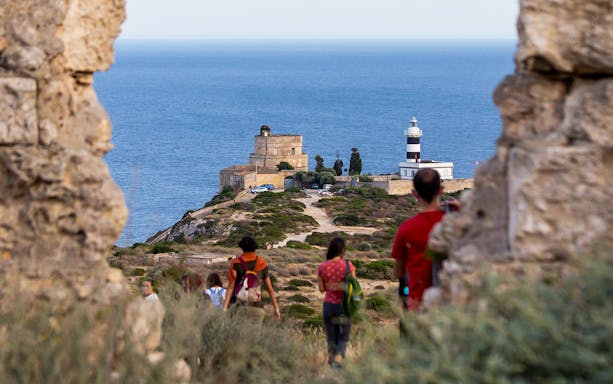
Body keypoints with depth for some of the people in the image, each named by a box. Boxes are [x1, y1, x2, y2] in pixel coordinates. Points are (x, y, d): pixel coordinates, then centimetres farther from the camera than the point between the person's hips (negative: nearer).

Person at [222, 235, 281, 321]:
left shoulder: (235, 263, 1)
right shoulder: (262, 264, 9)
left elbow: (230, 287, -8)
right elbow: (270, 289, 11)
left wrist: (224, 308, -12)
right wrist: (276, 309, 17)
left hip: (238, 305, -2)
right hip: (256, 308, 2)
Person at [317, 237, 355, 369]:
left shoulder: (322, 267, -4)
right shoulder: (348, 266, -11)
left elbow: (321, 288, 2)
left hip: (329, 304, 2)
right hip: (344, 305, -2)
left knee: (331, 337, 16)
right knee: (343, 337, 7)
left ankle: (331, 358, 17)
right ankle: (338, 358, -13)